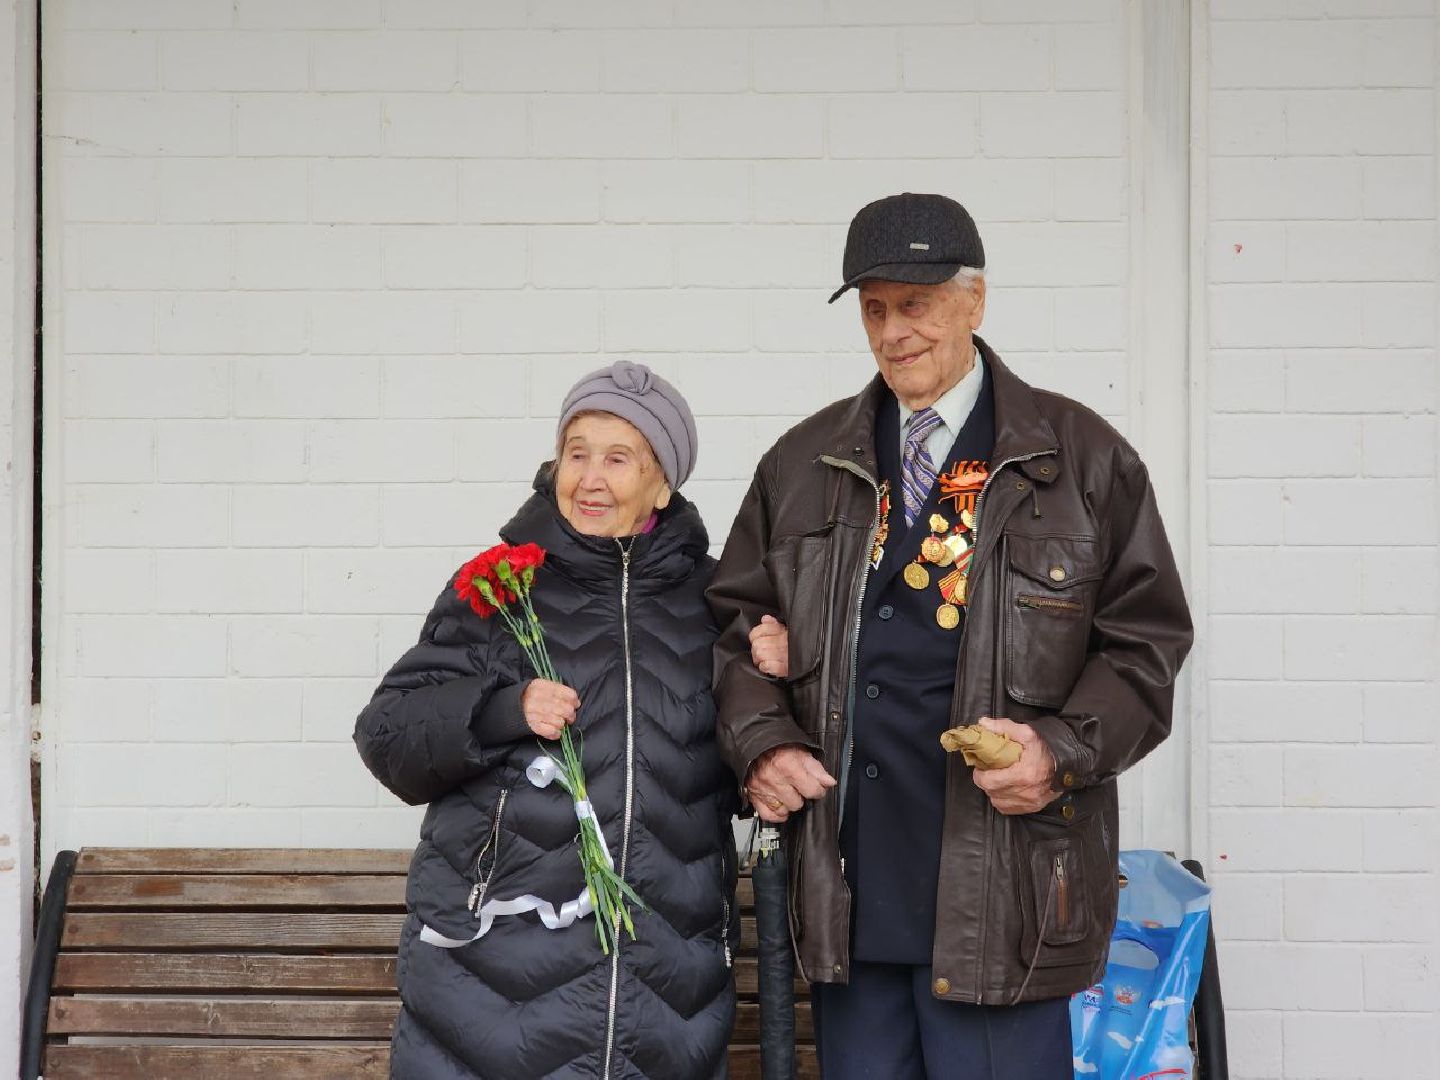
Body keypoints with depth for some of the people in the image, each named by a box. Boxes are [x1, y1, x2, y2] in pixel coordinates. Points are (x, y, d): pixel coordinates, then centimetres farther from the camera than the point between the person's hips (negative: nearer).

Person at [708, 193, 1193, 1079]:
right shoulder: (803, 465, 13)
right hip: (848, 895, 4)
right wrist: (760, 740, -1)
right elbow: (737, 620, 17)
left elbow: (1145, 641, 3)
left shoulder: (1084, 459, 3)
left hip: (999, 897, -3)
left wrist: (1066, 748, -13)